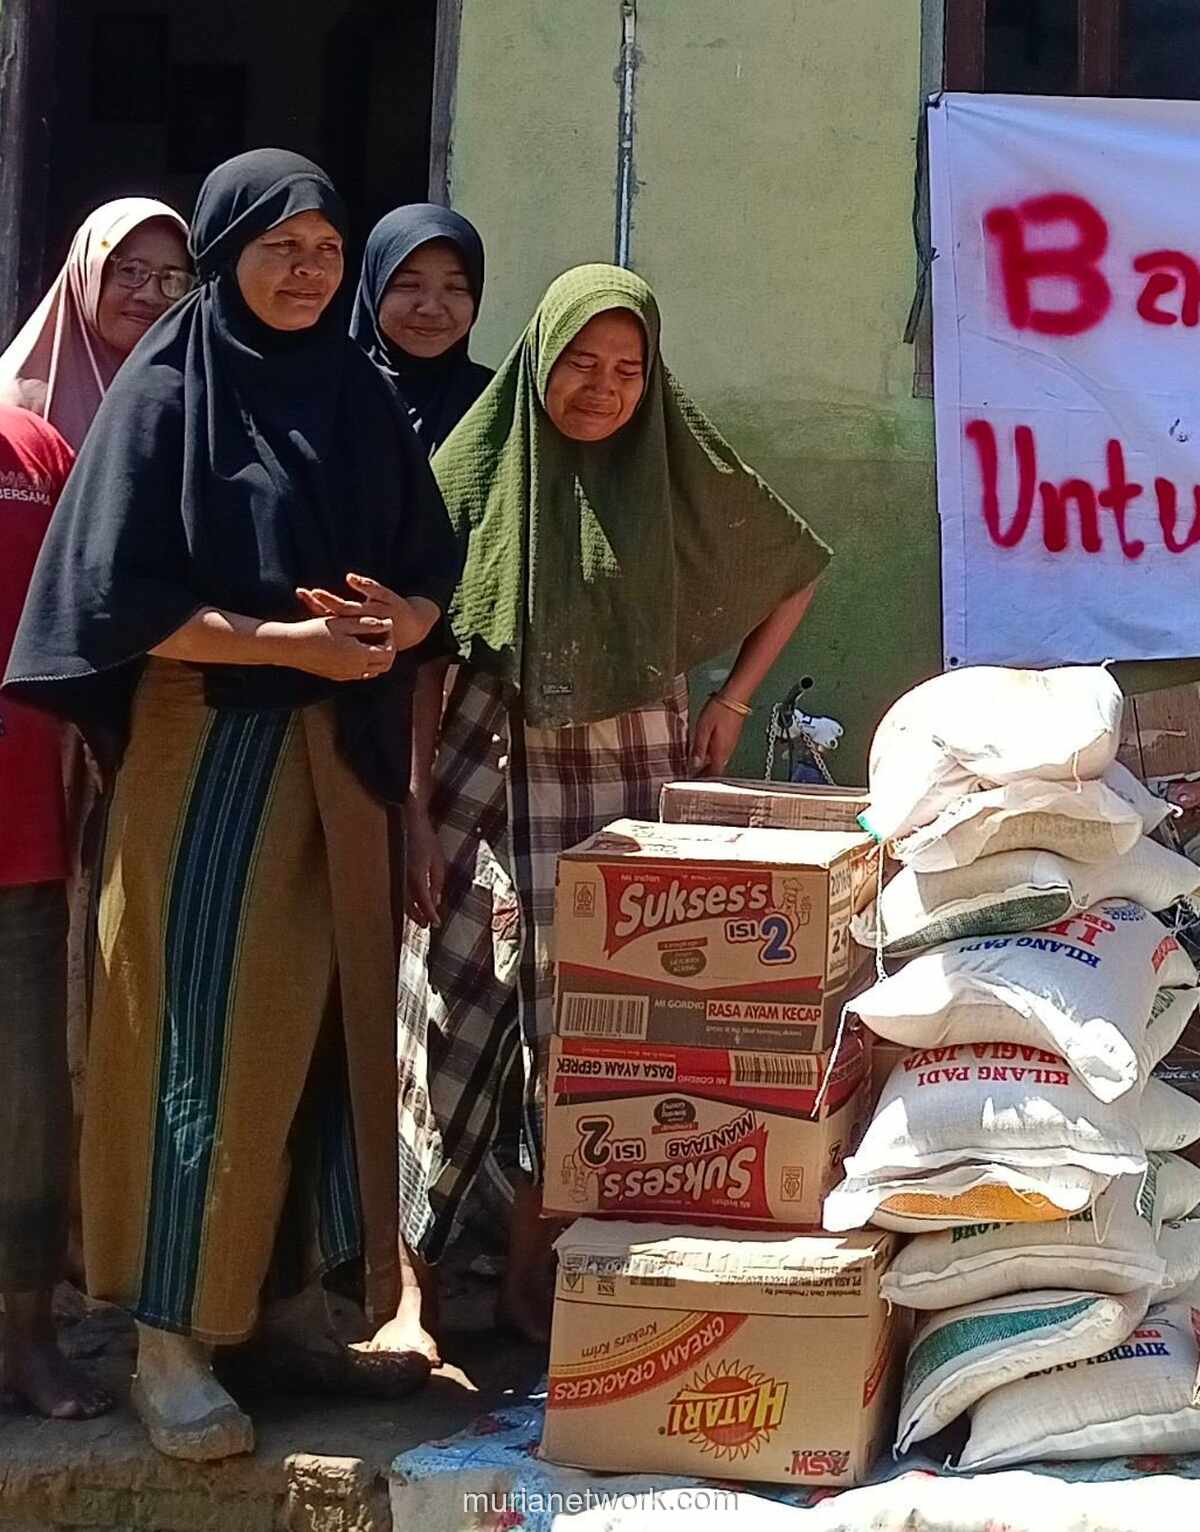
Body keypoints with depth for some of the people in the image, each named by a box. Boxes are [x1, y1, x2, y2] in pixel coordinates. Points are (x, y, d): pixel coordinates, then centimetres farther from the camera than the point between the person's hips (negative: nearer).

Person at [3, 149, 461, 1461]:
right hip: (207, 755, -5)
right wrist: (287, 639, -17)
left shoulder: (360, 397, 11)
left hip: (339, 754, 6)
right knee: (206, 1033, -5)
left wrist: (400, 624, -9)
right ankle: (169, 1337, 3)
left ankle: (289, 1294, 20)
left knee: (332, 1021, 7)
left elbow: (434, 567, 14)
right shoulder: (162, 395, -5)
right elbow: (116, 598, -12)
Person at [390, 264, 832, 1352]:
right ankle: (412, 1284, 2)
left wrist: (731, 703, 8)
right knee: (462, 1017, -5)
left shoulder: (683, 472, 3)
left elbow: (794, 576, 17)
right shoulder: (478, 471, 0)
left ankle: (533, 1270, 14)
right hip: (495, 773, -1)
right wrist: (415, 805, -7)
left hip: (636, 772, 2)